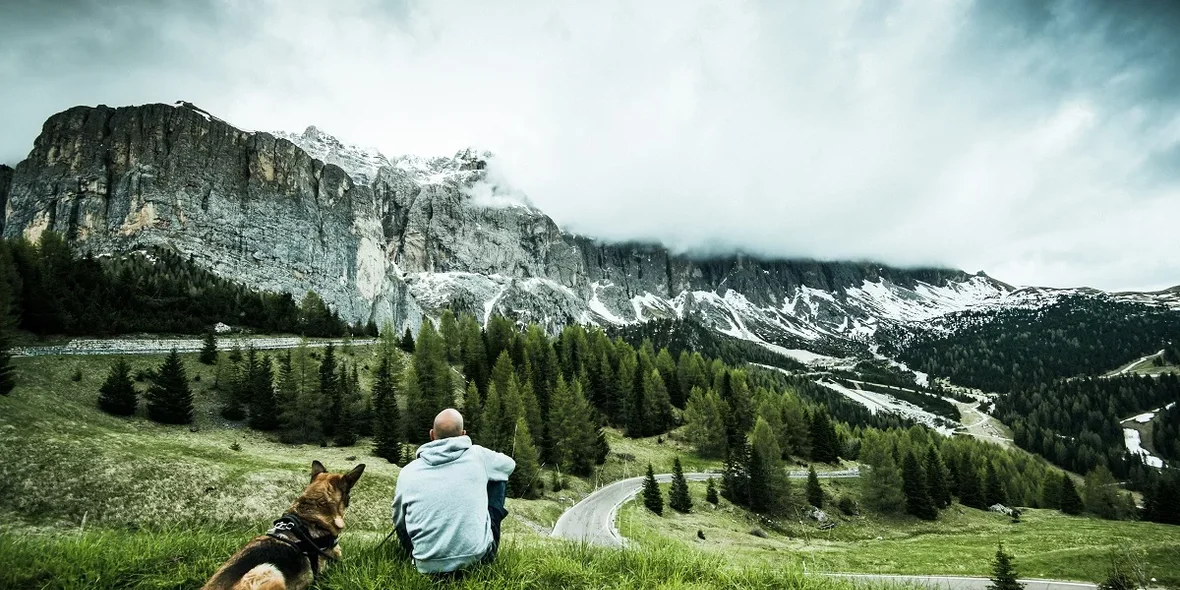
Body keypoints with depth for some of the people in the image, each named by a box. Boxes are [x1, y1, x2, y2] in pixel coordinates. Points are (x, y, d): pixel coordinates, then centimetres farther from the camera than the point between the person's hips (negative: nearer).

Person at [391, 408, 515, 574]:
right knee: (498, 478, 19)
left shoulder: (408, 472, -2)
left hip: (428, 566, 2)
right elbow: (509, 464, 18)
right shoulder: (477, 455, -5)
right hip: (477, 557, -2)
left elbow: (399, 524, 12)